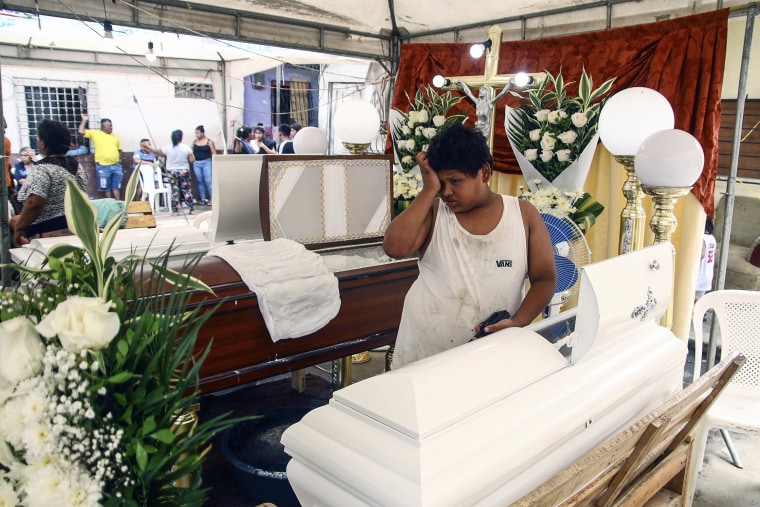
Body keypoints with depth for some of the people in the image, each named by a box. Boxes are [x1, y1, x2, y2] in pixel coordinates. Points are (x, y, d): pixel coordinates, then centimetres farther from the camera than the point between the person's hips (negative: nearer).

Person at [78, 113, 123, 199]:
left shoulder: (115, 136, 13)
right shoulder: (95, 133, 2)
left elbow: (119, 148, 20)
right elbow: (81, 131, -7)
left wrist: (120, 158, 7)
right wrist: (84, 120, -6)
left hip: (116, 165, 3)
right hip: (103, 166, -3)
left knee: (116, 187, 6)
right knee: (107, 187, 6)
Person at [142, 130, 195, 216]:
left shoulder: (167, 148, -6)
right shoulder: (186, 148, -9)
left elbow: (156, 152, 8)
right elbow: (192, 160, -8)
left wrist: (147, 146, 21)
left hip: (171, 172, 1)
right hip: (184, 171, -1)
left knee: (175, 191, 6)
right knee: (186, 190, 6)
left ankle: (175, 211, 7)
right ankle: (192, 209, 7)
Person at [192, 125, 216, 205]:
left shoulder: (209, 141, -2)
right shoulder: (194, 142, 10)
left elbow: (213, 153, -3)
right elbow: (192, 152, 15)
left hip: (206, 162, -4)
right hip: (196, 163, 4)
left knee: (208, 181, -8)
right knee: (200, 181, 7)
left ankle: (212, 199, -6)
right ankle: (203, 199, 14)